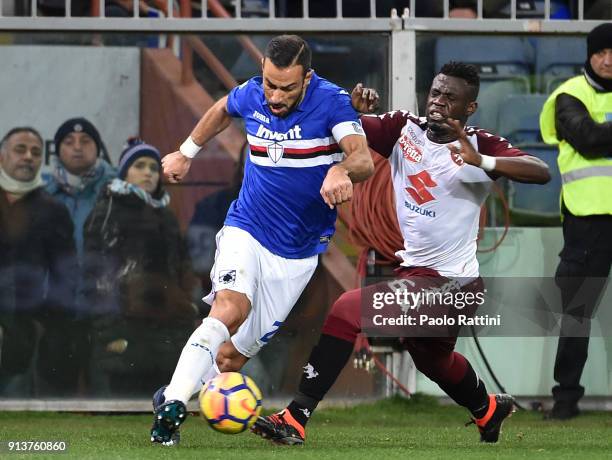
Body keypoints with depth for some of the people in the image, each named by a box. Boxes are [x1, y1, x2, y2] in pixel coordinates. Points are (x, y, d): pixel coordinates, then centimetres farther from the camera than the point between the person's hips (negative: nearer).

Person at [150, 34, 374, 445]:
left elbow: (363, 158, -31)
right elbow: (222, 110, 22)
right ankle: (171, 407, -32)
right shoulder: (251, 96, -4)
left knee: (232, 356, 0)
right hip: (245, 230, 0)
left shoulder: (332, 102, -15)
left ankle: (176, 394, 24)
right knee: (229, 311, -29)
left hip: (298, 253, 0)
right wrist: (186, 152, 29)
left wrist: (341, 170, -53)